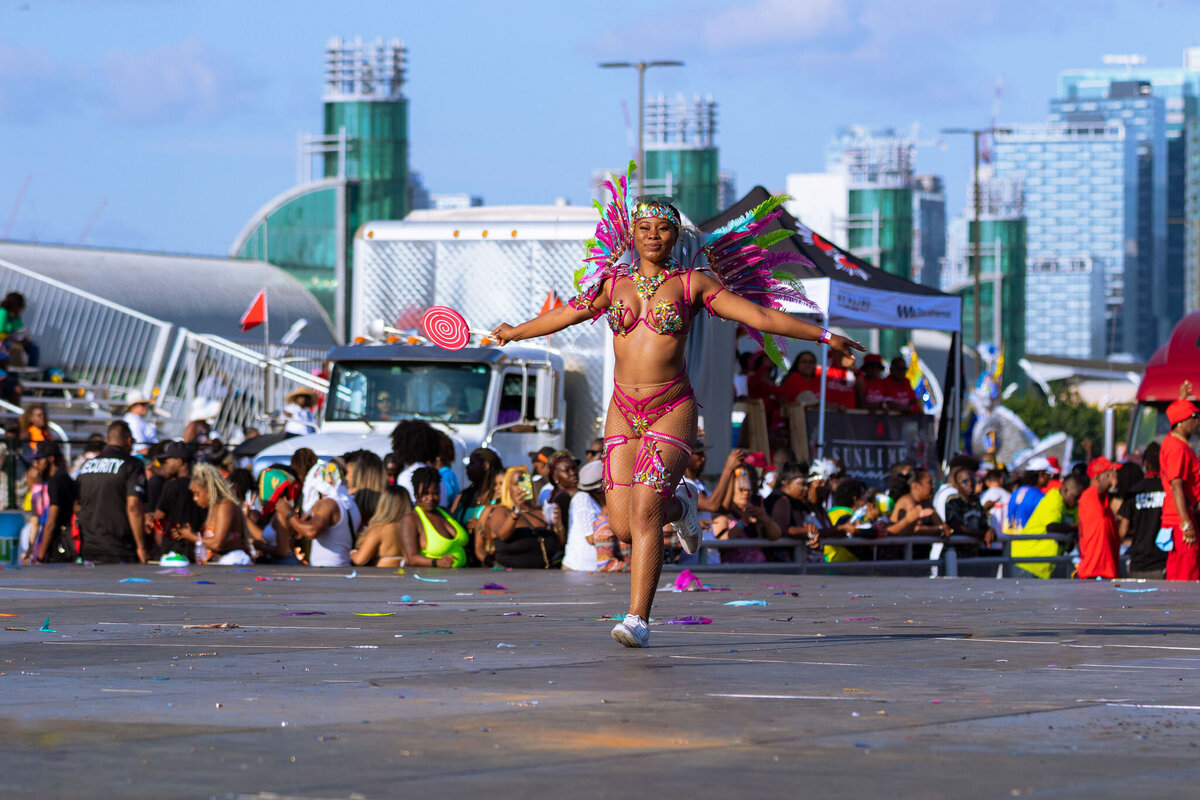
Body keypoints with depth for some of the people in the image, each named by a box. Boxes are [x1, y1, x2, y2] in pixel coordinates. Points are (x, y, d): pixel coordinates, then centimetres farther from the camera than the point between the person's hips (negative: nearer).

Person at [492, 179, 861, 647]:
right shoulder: (613, 283, 10)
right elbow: (566, 315, 27)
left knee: (644, 511, -19)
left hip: (672, 410, -3)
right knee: (623, 526, -1)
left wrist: (824, 337, -5)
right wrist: (516, 333, 41)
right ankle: (678, 507, 33)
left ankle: (638, 619, -17)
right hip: (623, 411, 4)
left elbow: (761, 316, 0)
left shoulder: (693, 283, 1)